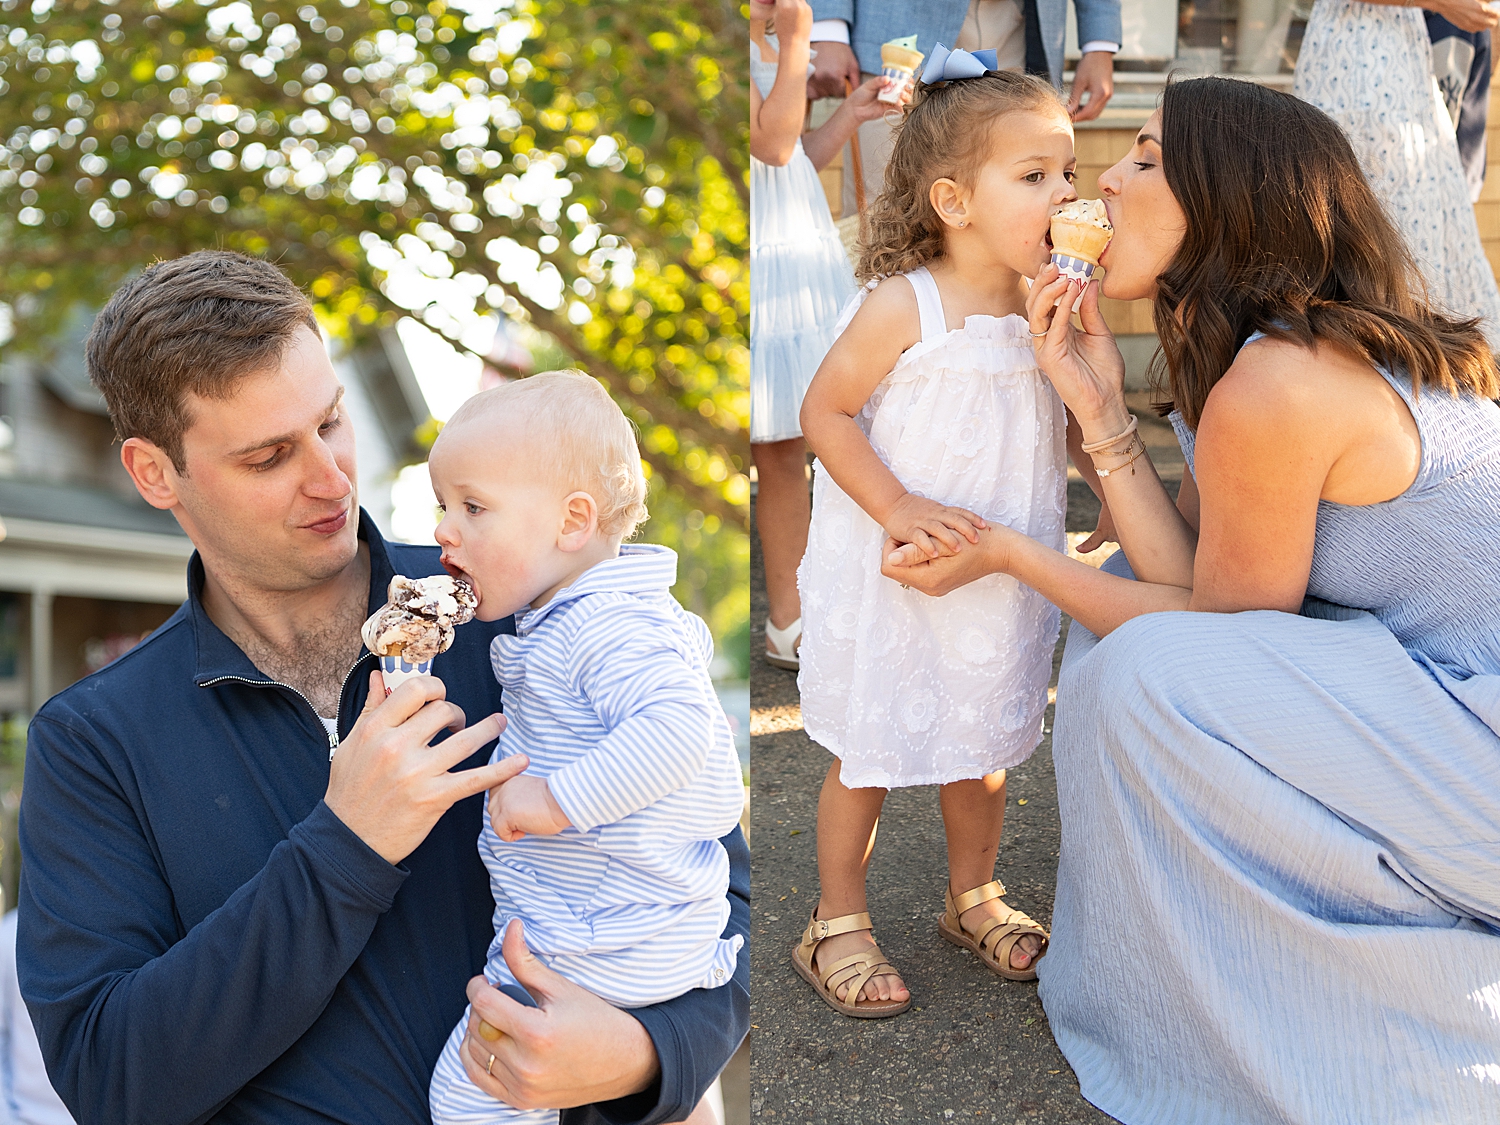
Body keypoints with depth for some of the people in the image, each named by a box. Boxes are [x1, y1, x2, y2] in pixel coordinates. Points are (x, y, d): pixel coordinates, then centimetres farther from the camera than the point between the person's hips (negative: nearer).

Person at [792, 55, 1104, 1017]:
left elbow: (1079, 426, 6)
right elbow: (825, 412, -15)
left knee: (981, 740, 21)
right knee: (871, 752, 8)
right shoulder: (903, 306, -19)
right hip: (890, 579, -5)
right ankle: (838, 926, 26)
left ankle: (975, 899, 42)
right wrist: (899, 508, -23)